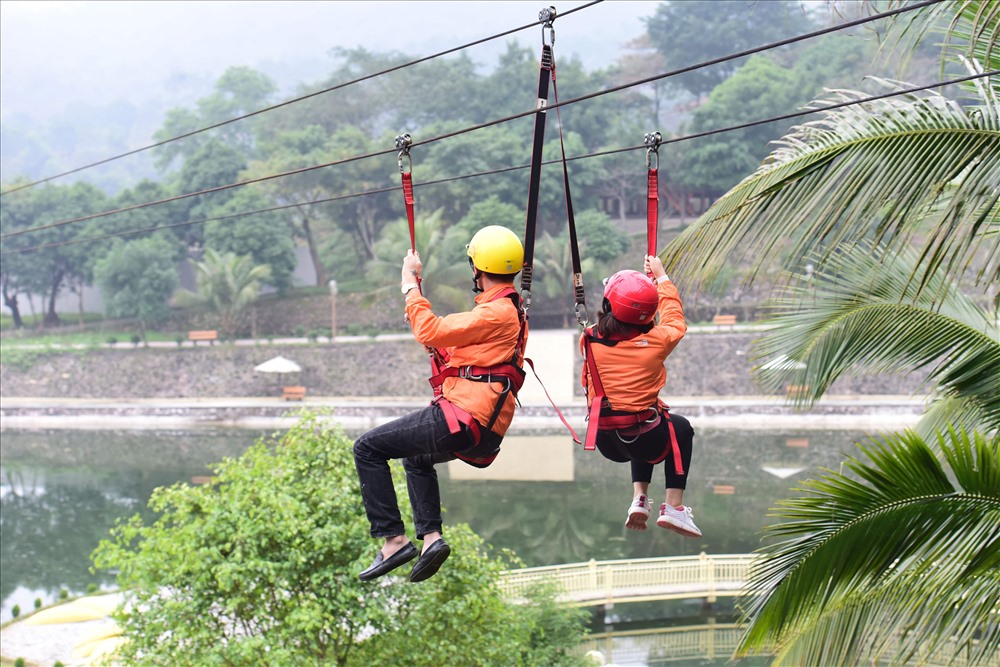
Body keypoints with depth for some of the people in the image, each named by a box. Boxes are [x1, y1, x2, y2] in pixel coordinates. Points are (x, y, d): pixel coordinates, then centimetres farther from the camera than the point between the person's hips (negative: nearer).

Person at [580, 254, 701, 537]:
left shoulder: (590, 340, -8)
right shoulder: (655, 342, -15)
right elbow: (674, 319, 8)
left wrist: (648, 280, 26)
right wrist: (661, 277, 22)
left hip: (605, 443, 4)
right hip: (643, 442, -3)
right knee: (681, 428, 31)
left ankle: (639, 499, 23)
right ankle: (673, 508, 21)